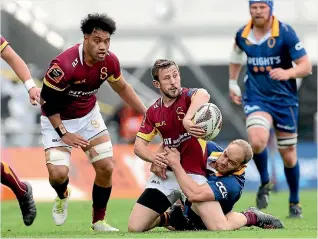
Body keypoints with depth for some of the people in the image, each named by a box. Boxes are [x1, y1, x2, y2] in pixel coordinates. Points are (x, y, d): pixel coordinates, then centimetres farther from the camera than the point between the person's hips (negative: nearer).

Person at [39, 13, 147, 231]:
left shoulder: (110, 61, -14)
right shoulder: (64, 65, -33)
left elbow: (122, 88, 7)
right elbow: (47, 101, -21)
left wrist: (147, 113, 6)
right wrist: (63, 134, -20)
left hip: (89, 116, 5)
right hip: (58, 121, -5)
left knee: (106, 168, -4)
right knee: (58, 173, -19)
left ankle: (99, 220, 15)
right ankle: (62, 196, 19)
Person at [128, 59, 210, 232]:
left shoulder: (187, 97, -10)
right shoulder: (153, 112, 4)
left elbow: (203, 96, -36)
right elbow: (139, 145, 8)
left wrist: (187, 119, -54)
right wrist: (154, 158, -15)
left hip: (193, 174, -3)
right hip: (166, 173, 4)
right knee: (135, 227, -6)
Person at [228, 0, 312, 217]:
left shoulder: (285, 33, -14)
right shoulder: (243, 35, -2)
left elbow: (306, 66, -15)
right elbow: (237, 55, 22)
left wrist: (287, 73, -33)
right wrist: (233, 83, 20)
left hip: (285, 99, -1)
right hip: (256, 98, 1)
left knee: (288, 155, 7)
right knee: (257, 141, -27)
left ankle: (295, 203, 28)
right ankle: (265, 183, 2)